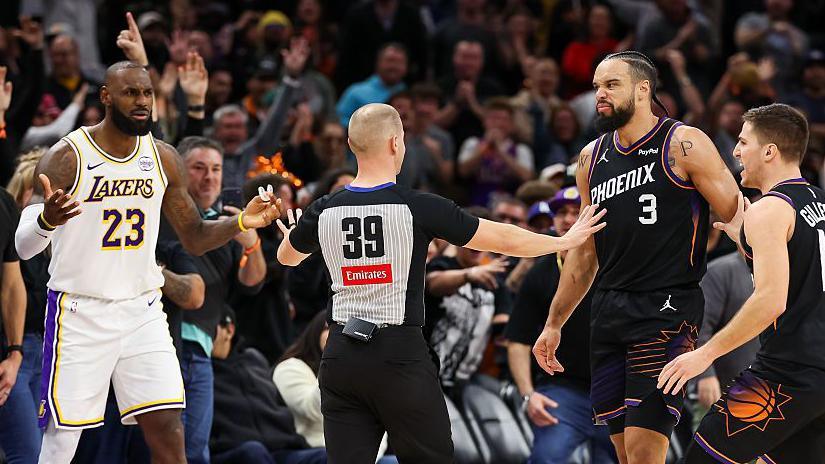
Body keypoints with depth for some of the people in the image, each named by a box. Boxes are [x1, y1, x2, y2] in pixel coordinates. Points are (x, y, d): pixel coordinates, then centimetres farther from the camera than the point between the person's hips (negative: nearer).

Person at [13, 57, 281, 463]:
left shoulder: (163, 159, 4)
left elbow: (195, 239, 11)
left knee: (167, 430, -3)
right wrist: (46, 220, -39)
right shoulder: (66, 159, -12)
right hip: (79, 314, -4)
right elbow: (23, 247, -16)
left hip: (143, 311, 4)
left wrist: (240, 223, -9)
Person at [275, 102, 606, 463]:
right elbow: (505, 240, 0)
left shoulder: (323, 212, 1)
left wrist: (292, 234, 50)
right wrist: (566, 241, 16)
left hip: (341, 356, 3)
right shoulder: (418, 208, -9)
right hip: (399, 356, -3)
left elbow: (288, 257, 25)